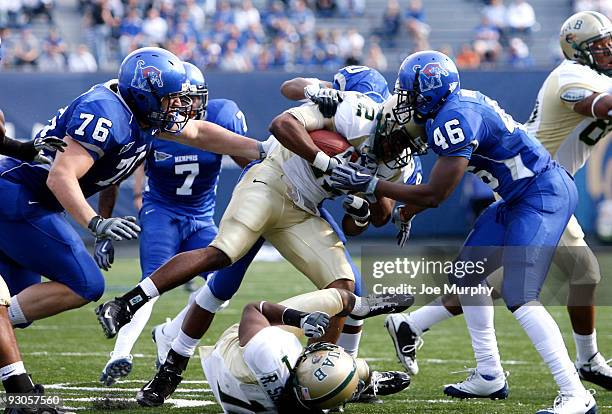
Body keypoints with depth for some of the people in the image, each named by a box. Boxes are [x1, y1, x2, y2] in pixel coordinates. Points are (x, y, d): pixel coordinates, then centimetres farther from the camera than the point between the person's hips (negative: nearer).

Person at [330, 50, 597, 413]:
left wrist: (370, 184, -15)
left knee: (520, 297, -19)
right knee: (466, 276, 18)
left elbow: (435, 195, -19)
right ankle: (490, 376, 25)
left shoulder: (455, 119, -21)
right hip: (520, 197, 11)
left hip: (544, 195, -11)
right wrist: (412, 208, 20)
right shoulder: (458, 104, 9)